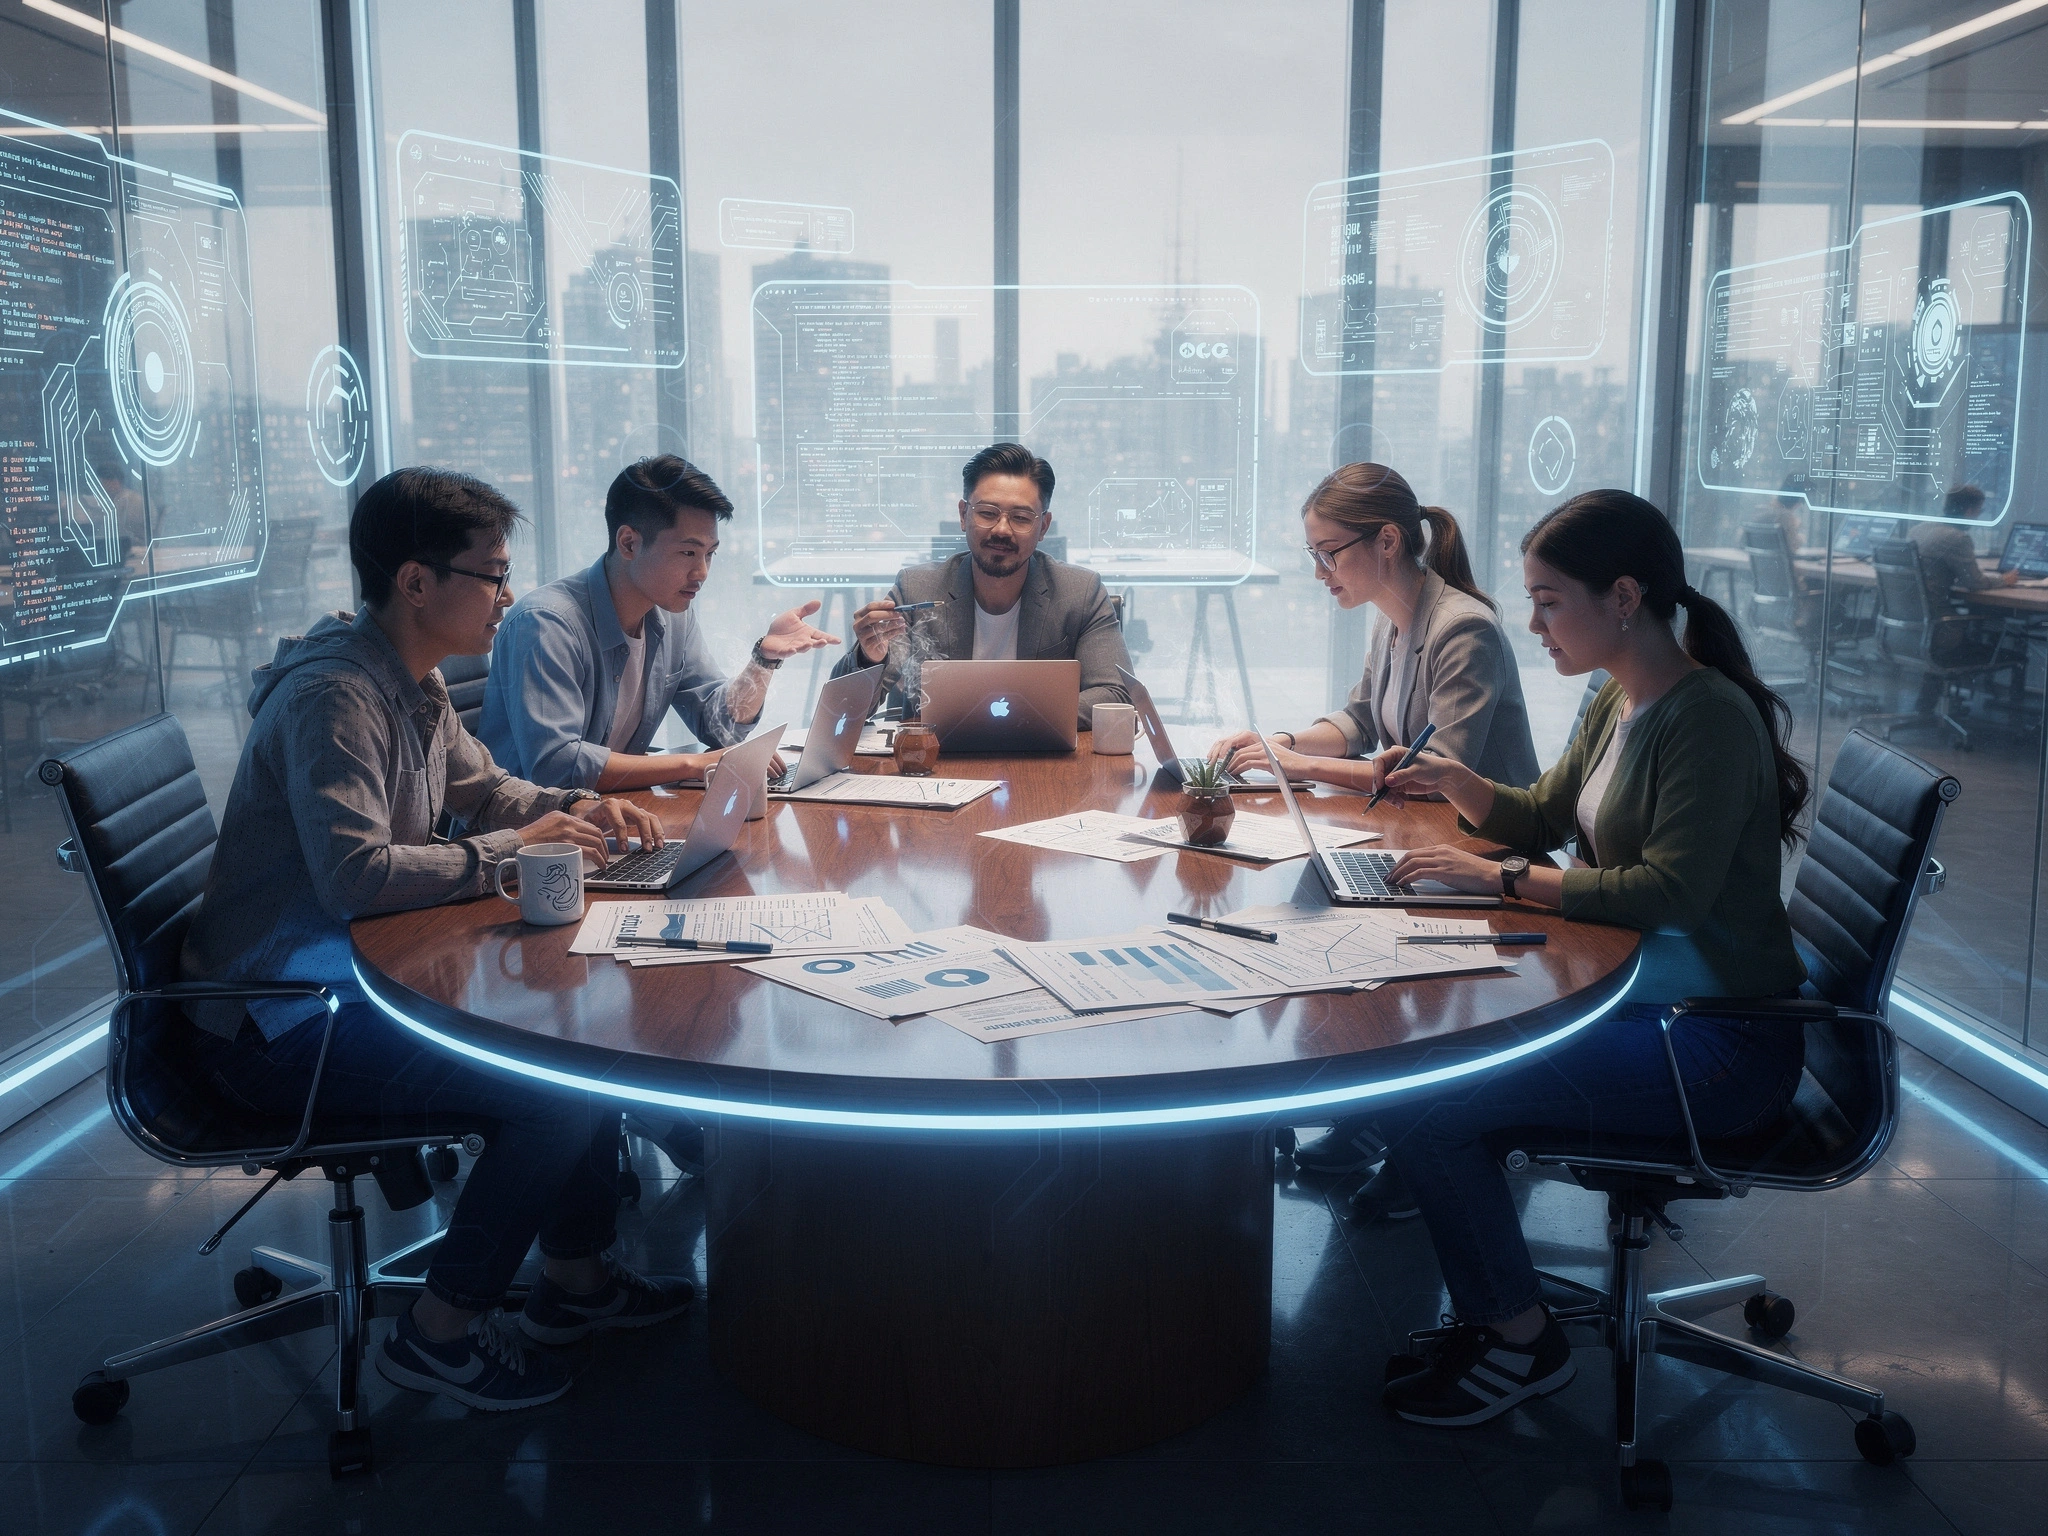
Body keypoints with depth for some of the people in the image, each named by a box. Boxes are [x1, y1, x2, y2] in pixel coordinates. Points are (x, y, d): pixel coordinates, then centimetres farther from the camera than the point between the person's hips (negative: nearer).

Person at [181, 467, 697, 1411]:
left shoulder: (412, 680, 8)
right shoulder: (335, 696, -23)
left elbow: (481, 784, 23)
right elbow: (355, 874, -34)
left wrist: (572, 808, 3)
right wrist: (508, 851, -22)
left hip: (356, 972, 10)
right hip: (282, 1024, -10)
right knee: (558, 1088, -19)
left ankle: (575, 1275, 18)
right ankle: (441, 1331, 0)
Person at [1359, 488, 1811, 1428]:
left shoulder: (1710, 717, -19)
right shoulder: (1618, 705, 9)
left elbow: (1667, 892, -27)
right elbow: (1540, 819, 21)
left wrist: (1504, 878, -21)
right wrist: (1454, 781, 3)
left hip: (1715, 1044, -9)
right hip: (1637, 997, 10)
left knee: (1424, 1109, -17)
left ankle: (1520, 1341, 5)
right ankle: (1491, 1314, 13)